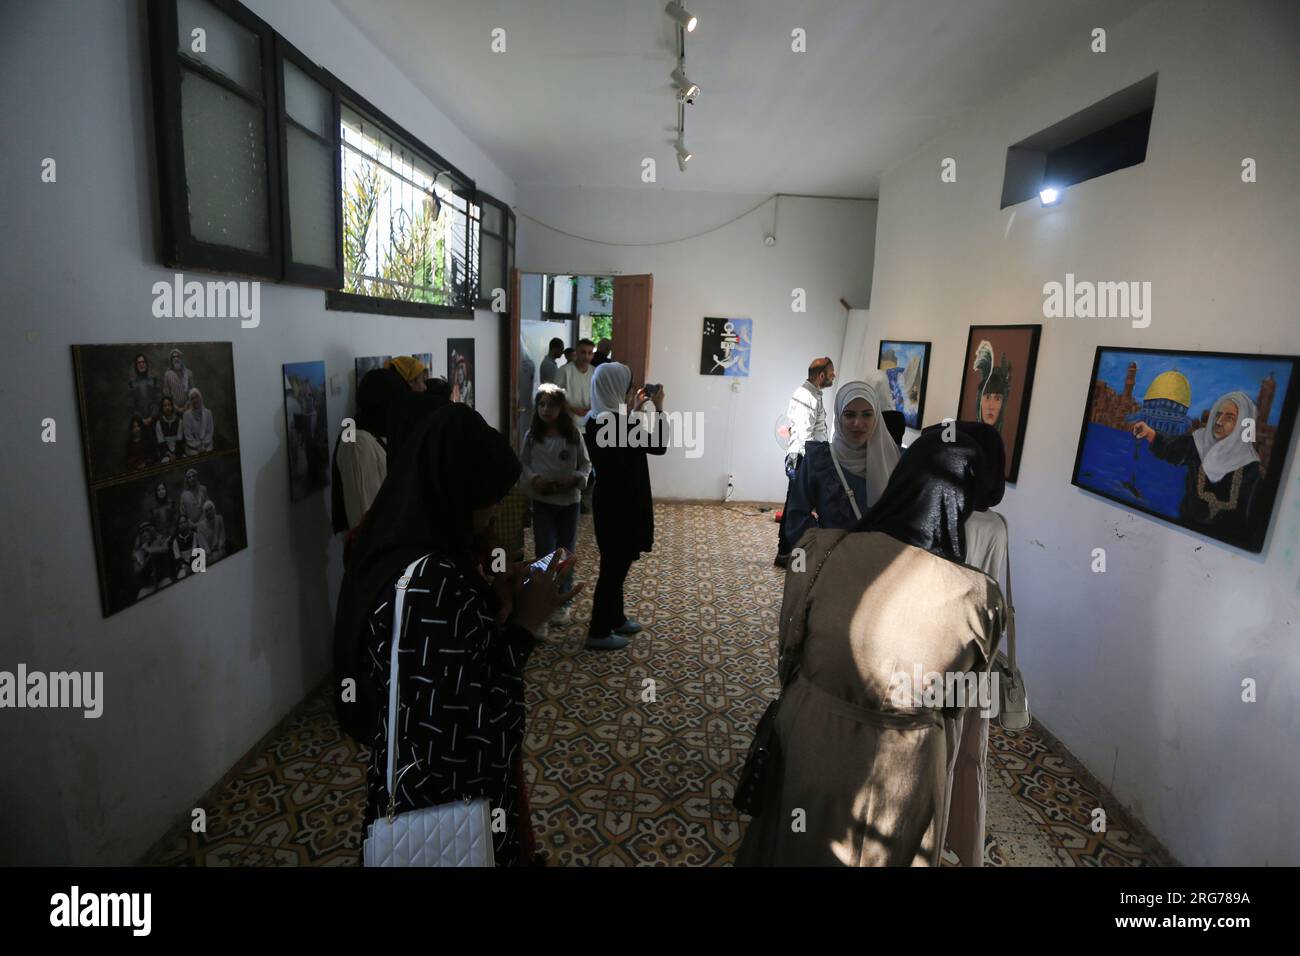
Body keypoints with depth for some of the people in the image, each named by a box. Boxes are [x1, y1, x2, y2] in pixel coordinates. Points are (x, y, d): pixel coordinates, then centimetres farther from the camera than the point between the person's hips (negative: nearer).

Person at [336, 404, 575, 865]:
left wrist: (495, 605, -3)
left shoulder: (398, 550, -2)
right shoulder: (431, 582, -33)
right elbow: (477, 731, -30)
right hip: (446, 805, -9)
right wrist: (522, 625, -23)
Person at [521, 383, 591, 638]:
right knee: (545, 555, -6)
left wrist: (574, 479, -17)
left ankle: (561, 603, 31)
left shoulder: (573, 435, -5)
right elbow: (523, 463, 4)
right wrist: (534, 479, -15)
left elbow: (586, 464, 1)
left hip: (569, 501, 1)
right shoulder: (531, 436, -3)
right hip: (542, 502, -1)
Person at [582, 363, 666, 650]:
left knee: (615, 562, 22)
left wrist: (633, 411, 16)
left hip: (608, 499, 9)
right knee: (615, 565, 4)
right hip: (622, 504, -9)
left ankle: (615, 618, 37)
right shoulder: (616, 422, -24)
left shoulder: (594, 420, 3)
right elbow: (659, 445, -16)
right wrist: (658, 409, -6)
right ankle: (599, 632, 16)